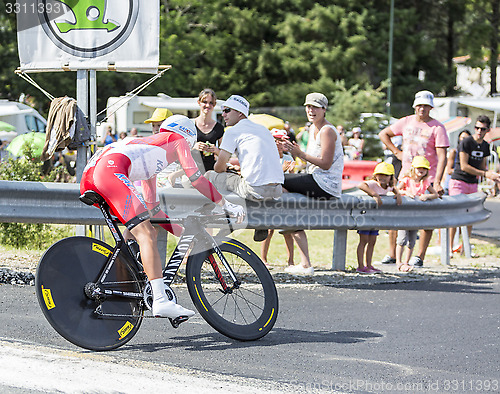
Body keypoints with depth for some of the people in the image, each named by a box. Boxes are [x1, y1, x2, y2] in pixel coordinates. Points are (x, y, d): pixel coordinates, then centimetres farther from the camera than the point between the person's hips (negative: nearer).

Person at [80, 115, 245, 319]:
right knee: (145, 234, -16)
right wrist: (226, 205, 17)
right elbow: (195, 177, 11)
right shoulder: (177, 138, 21)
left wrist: (182, 232, 41)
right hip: (111, 170, -9)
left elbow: (151, 206, 41)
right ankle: (160, 301, -28)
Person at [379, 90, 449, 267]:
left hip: (428, 178, -4)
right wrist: (397, 152, 9)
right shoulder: (406, 122, 7)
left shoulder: (437, 128, -7)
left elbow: (442, 157, -15)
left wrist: (437, 182, -25)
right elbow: (383, 134, 21)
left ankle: (420, 256, -1)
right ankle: (391, 254, 9)